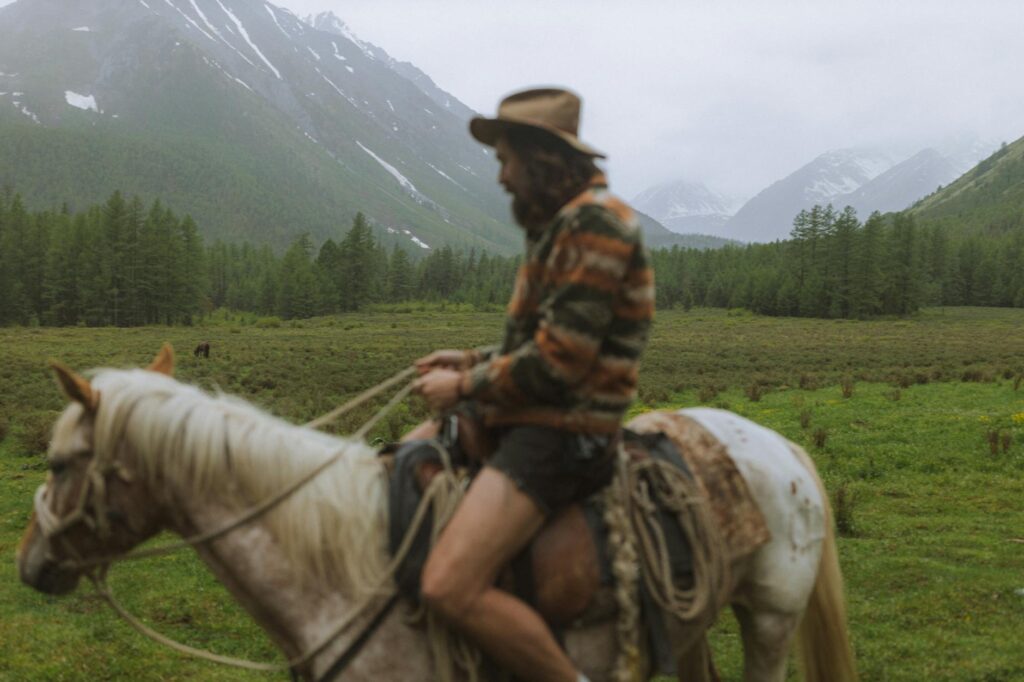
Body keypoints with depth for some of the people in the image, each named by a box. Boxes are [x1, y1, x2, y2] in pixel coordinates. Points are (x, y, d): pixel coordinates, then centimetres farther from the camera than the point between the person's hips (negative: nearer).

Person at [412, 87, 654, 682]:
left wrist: (465, 387, -9)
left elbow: (558, 362, -21)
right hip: (527, 418, 11)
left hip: (562, 433, -11)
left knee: (448, 586, -25)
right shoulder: (562, 223, 17)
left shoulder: (595, 221, -16)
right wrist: (474, 361, 10)